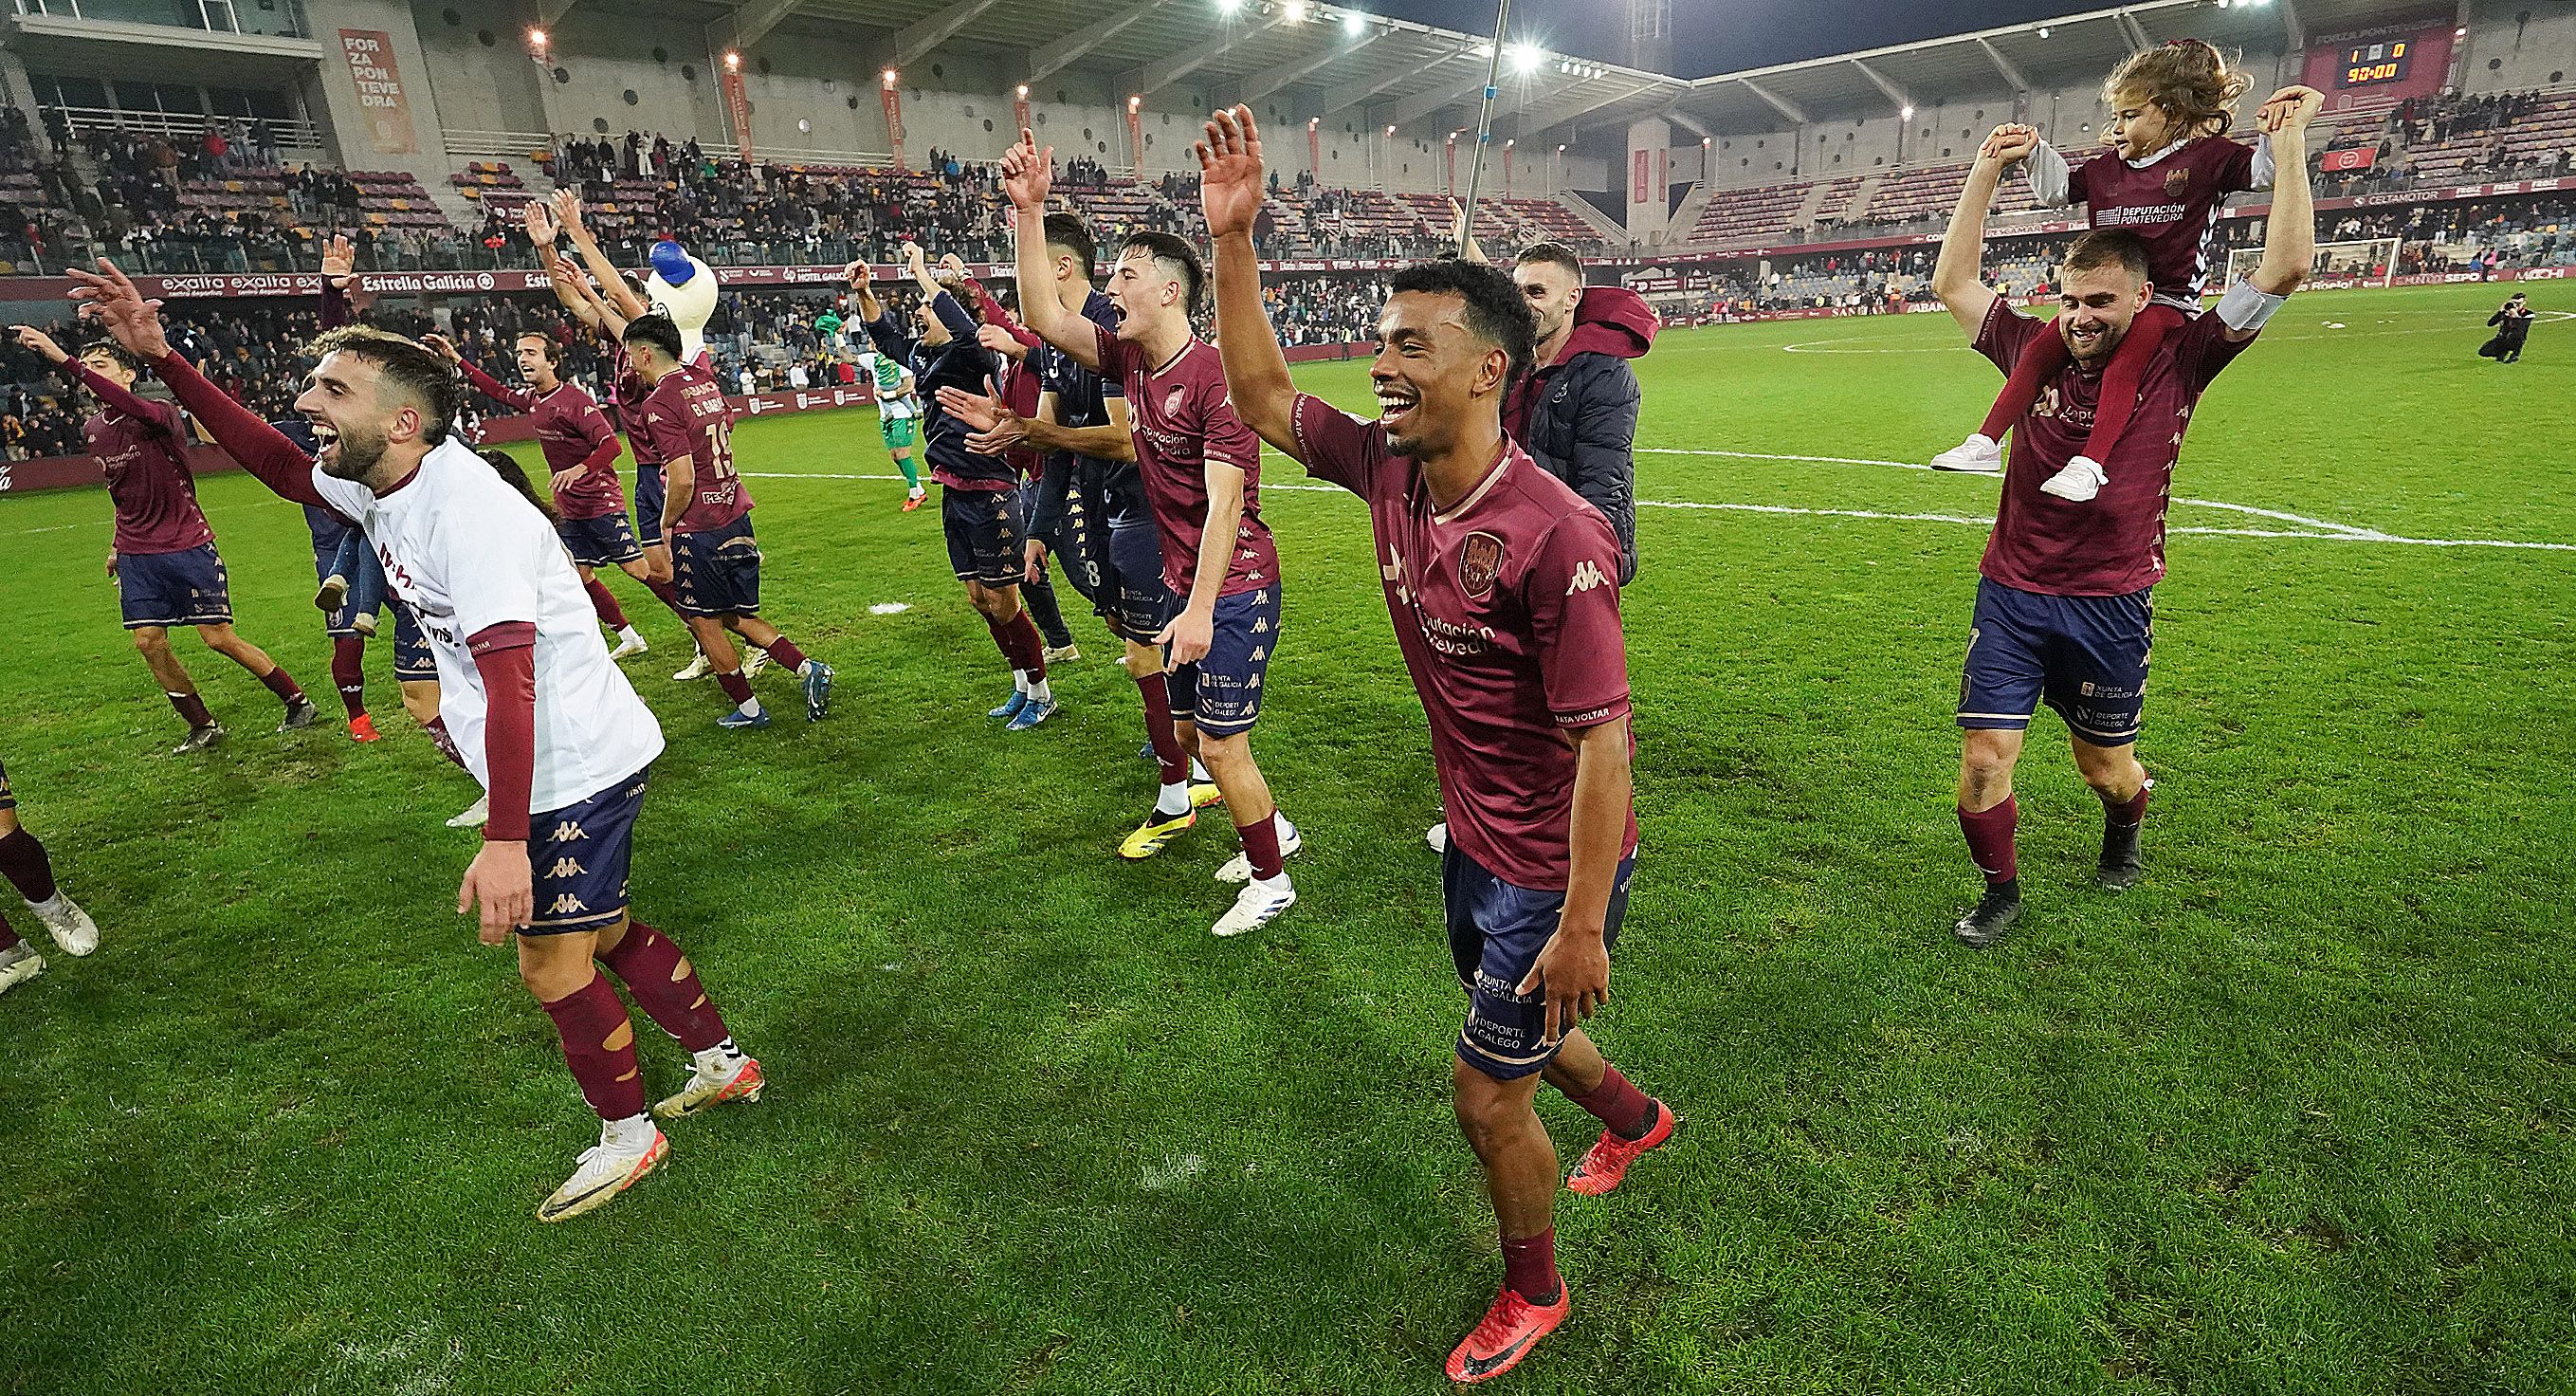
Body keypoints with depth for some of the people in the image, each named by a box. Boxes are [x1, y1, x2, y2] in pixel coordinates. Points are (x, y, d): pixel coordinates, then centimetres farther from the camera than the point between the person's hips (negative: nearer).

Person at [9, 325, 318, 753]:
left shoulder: (160, 415, -11)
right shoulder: (92, 429, 10)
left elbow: (131, 407, -37)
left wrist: (62, 359, -42)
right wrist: (117, 543, 24)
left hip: (188, 547, -7)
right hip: (135, 554, 7)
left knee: (219, 638, -6)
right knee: (149, 643, 1)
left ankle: (298, 703, 9)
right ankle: (202, 727, 14)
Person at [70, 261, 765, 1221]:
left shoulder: (467, 509, -25)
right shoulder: (381, 487, 5)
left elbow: (509, 679, -32)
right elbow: (277, 464, 26)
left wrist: (504, 841, -36)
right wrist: (159, 358, 18)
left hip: (579, 768, -9)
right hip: (566, 767, 9)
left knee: (550, 963, 2)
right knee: (603, 934, 19)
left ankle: (628, 1136, 23)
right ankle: (725, 1064, 36)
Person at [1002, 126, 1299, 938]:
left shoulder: (1214, 376, -20)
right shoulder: (1130, 360, 5)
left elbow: (1225, 504, -23)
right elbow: (1043, 316, 3)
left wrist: (1201, 609, -25)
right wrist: (1028, 209, -3)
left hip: (1233, 588, -9)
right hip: (1185, 582, 9)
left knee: (1221, 744, -1)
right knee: (1189, 734, 18)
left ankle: (1270, 880, 21)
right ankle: (1272, 831, 40)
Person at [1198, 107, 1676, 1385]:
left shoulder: (1553, 535, -30)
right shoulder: (1386, 470, -7)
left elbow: (1601, 741, -26)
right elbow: (1260, 392, 3)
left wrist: (1583, 927, -22)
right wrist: (1232, 238, -6)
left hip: (1550, 869, -7)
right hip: (1472, 844, 8)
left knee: (1487, 1095, 8)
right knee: (1514, 1029, 29)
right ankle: (1634, 1119, 62)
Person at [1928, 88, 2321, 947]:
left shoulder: (2176, 361, -2)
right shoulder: (2036, 350, 3)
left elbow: (2284, 270, -9)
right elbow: (1952, 283, 8)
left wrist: (2289, 145, -5)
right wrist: (1986, 173, 5)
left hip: (2111, 603, -1)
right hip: (2011, 594, 1)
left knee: (2106, 768, 14)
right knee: (1983, 762, -6)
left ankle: (2125, 828, 50)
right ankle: (2001, 891, 18)